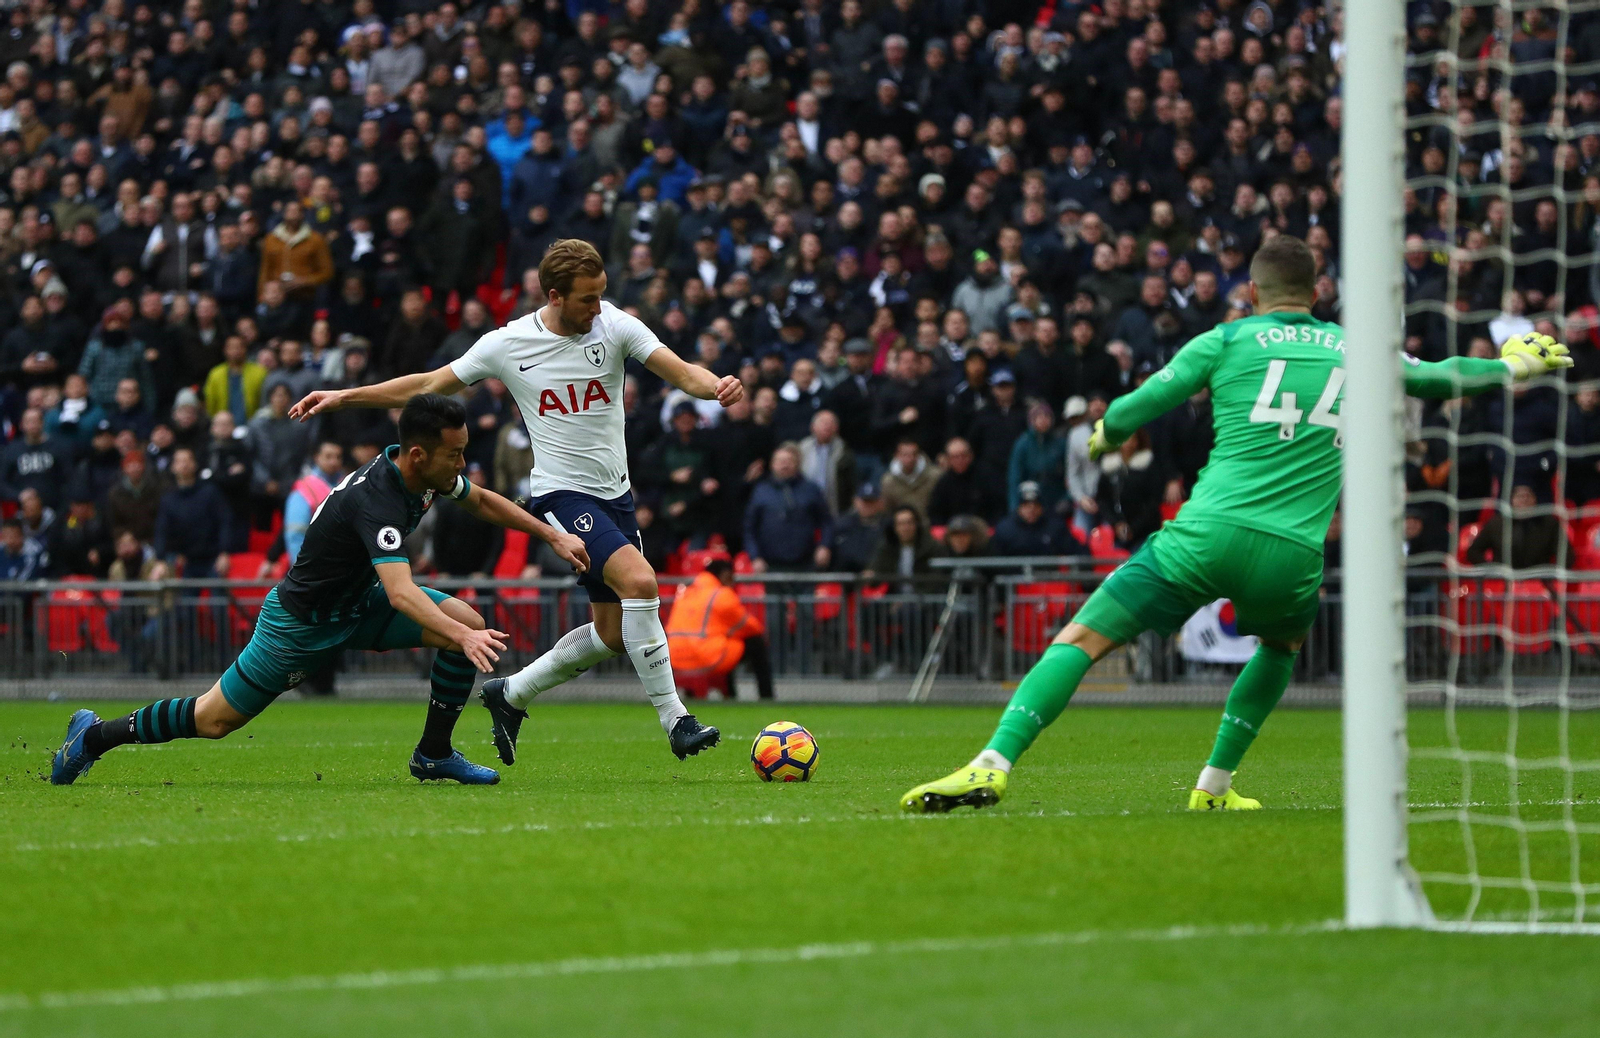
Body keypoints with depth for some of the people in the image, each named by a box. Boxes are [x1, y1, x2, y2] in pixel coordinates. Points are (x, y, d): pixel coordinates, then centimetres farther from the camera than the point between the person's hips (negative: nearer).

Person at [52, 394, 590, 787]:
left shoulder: (430, 474, -9)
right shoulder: (375, 501, -36)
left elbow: (482, 500, 14)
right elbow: (400, 593, -48)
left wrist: (553, 536, 8)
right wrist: (461, 639, -59)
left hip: (358, 603, 8)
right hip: (304, 619, -8)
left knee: (470, 621, -9)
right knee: (215, 720, 0)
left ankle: (434, 754, 1)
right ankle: (95, 735, 20)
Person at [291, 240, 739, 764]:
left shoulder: (615, 326, -3)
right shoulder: (508, 345, -7)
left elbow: (681, 372, -11)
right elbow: (427, 386, 6)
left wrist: (717, 386, -35)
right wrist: (342, 397, 4)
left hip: (615, 493, 5)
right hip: (562, 494, -5)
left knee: (612, 634, 8)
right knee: (639, 580, -27)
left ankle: (510, 695, 30)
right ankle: (675, 720, -23)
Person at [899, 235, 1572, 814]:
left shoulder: (1226, 342, 11)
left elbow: (1138, 408, 11)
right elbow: (1439, 377, 32)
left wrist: (1103, 435, 34)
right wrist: (1515, 364, 50)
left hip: (1207, 535, -2)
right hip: (1292, 554, 2)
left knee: (1082, 640, -2)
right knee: (1283, 641, 35)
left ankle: (994, 763, -21)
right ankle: (1214, 785, 29)